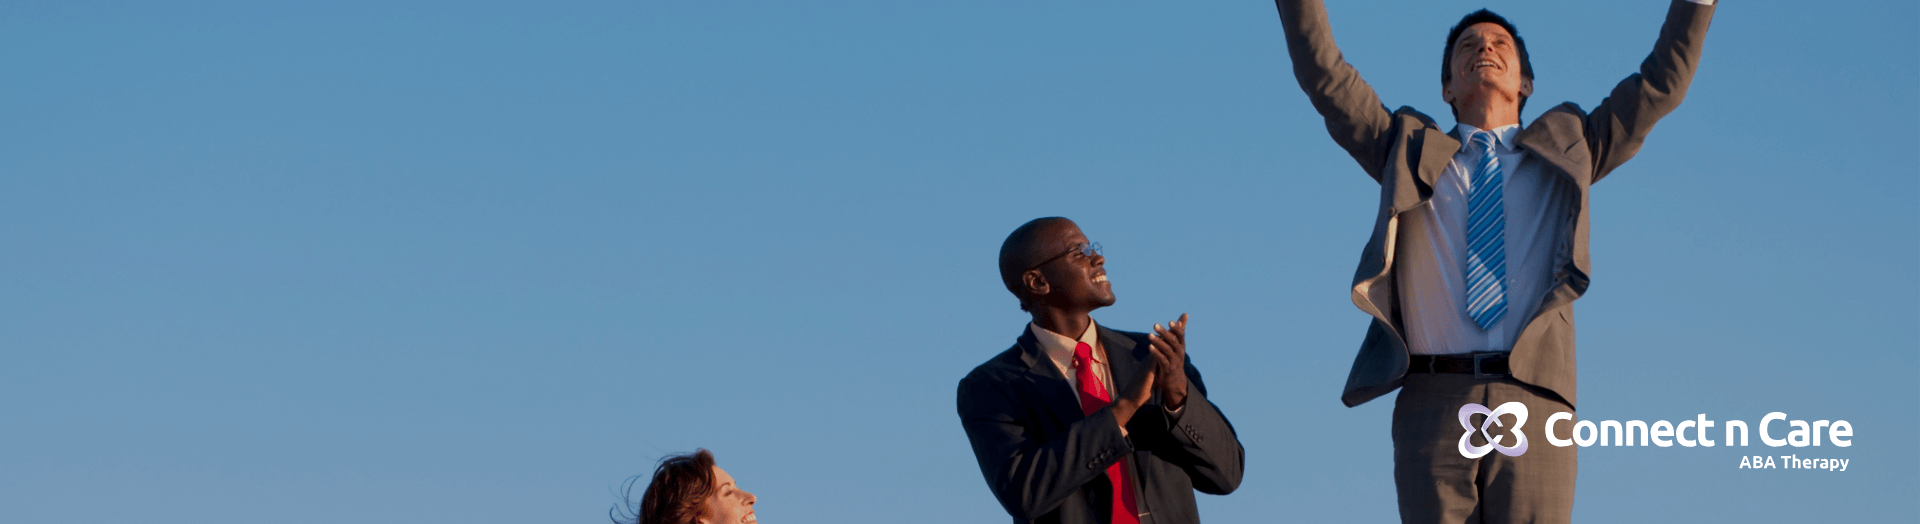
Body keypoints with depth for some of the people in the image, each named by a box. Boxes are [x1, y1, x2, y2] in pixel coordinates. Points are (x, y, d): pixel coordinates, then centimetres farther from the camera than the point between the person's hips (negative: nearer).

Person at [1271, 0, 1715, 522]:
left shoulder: (1564, 151, 24)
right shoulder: (1412, 153, 23)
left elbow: (1660, 85, 18)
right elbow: (1324, 74, 16)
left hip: (1532, 401, 0)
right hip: (1433, 404, 0)